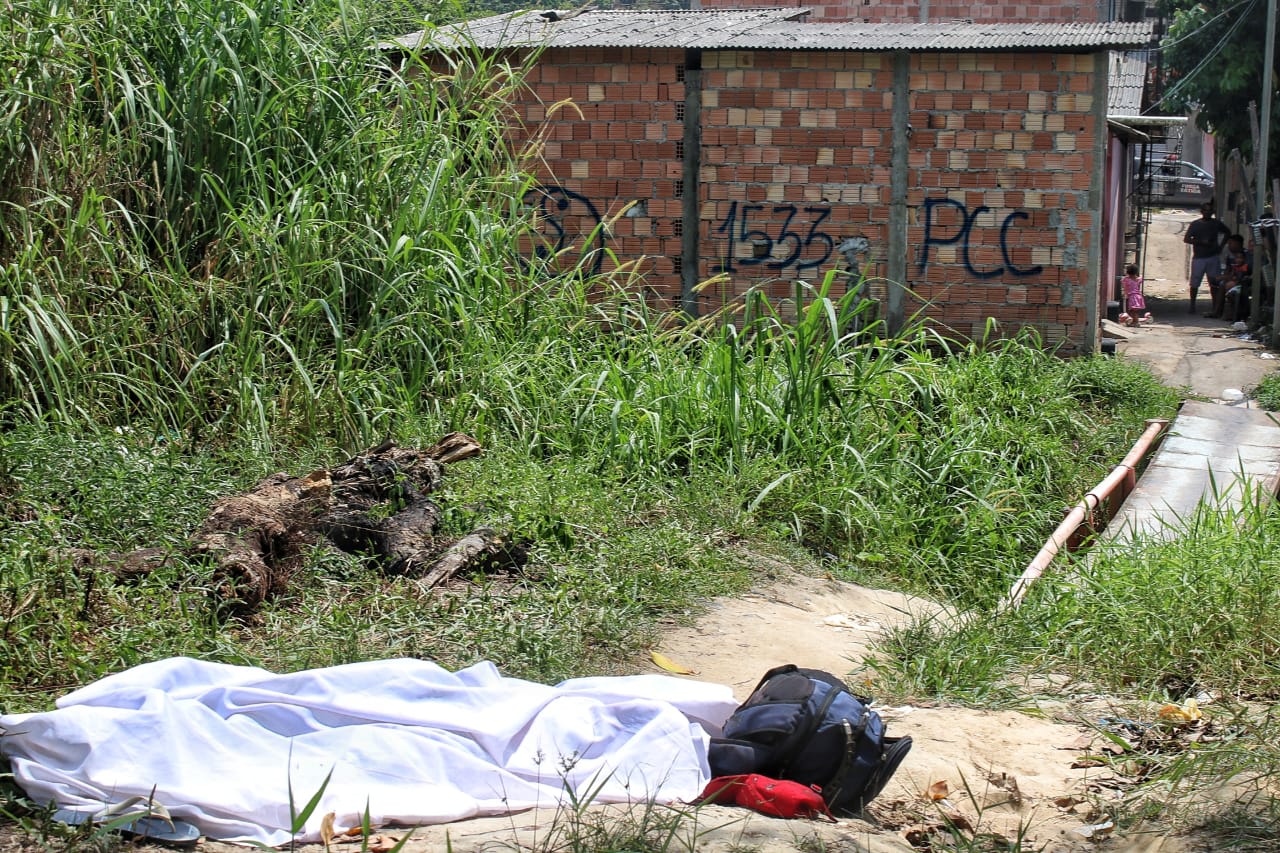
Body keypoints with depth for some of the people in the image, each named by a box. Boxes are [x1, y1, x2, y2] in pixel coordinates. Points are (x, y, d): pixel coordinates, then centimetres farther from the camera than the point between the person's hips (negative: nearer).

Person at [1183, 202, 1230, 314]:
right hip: (1198, 257, -2)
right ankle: (1192, 305, 9)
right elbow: (1186, 239, -6)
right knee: (1194, 283, -1)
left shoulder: (1216, 224, 9)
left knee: (1214, 282, 2)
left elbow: (1228, 233, 25)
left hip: (1213, 257, 2)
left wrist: (1221, 245, 10)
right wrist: (1202, 242, -17)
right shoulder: (1195, 224, 1)